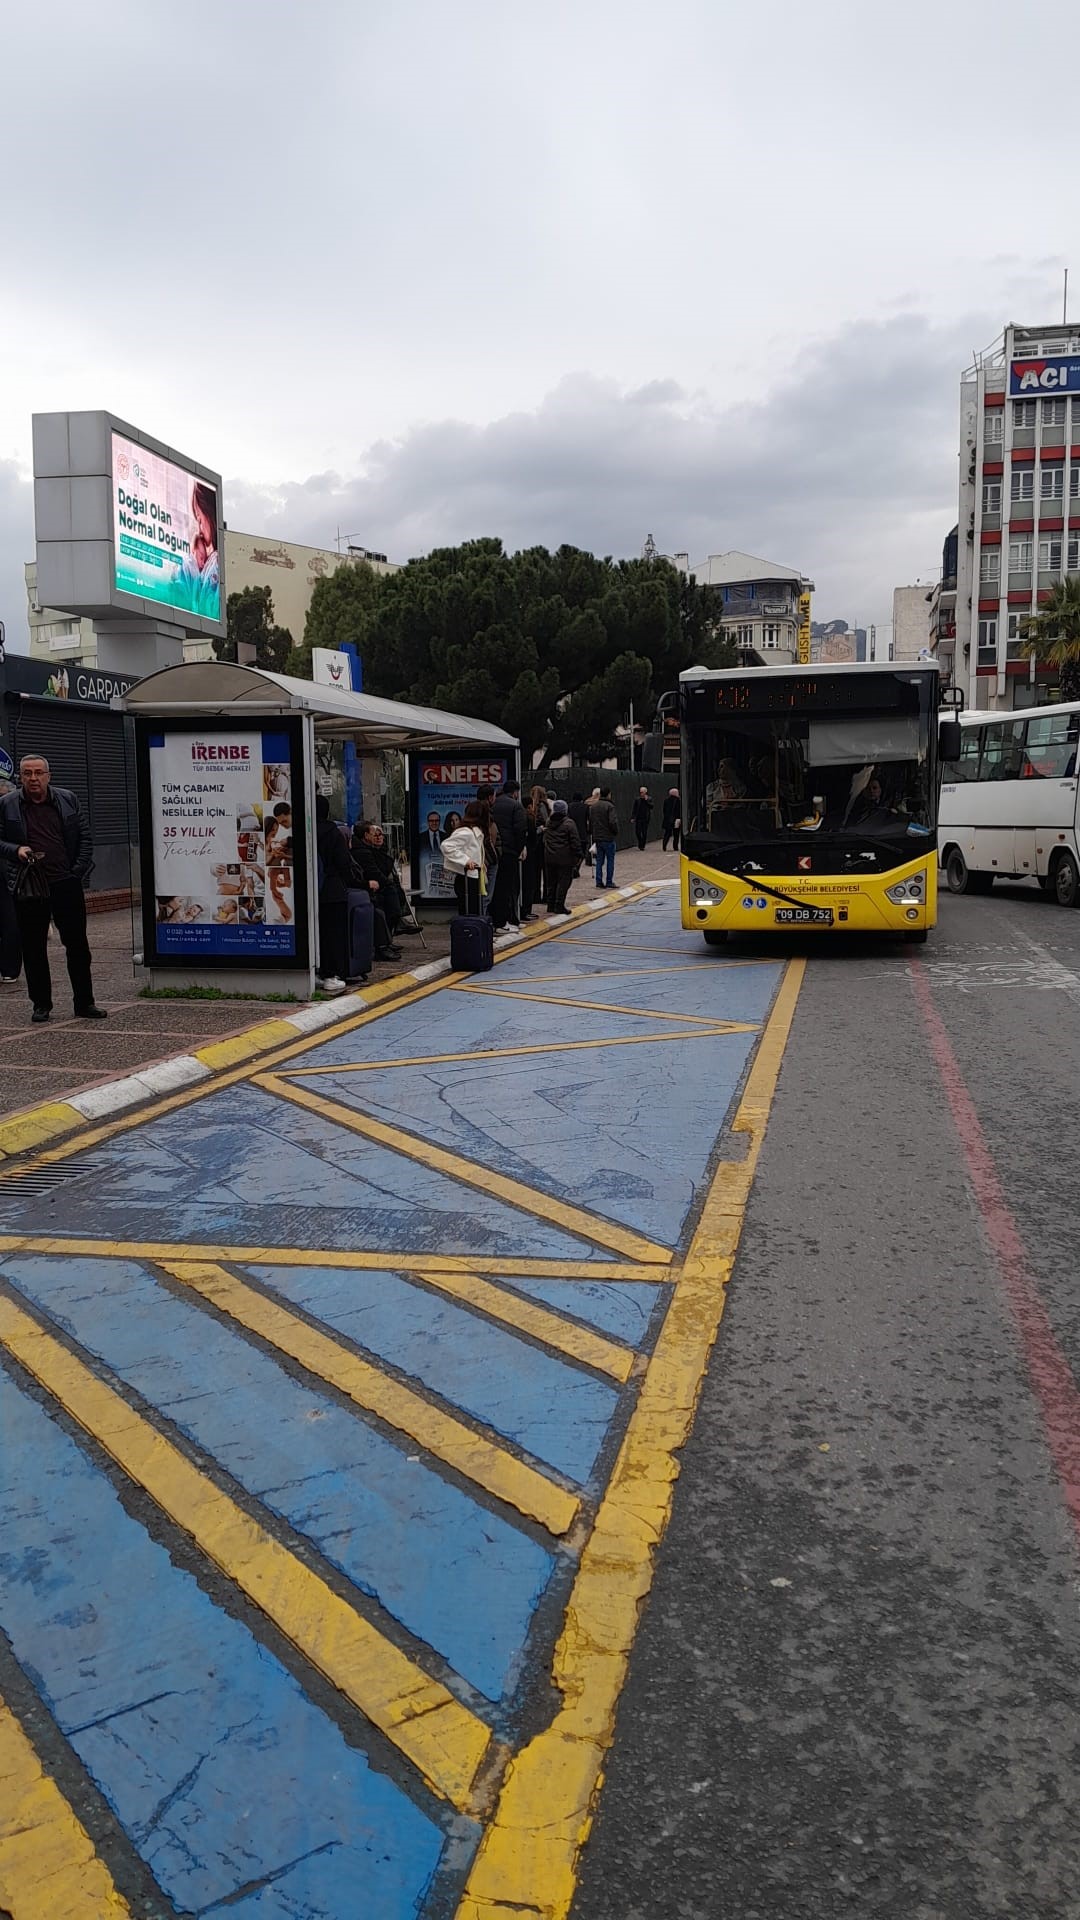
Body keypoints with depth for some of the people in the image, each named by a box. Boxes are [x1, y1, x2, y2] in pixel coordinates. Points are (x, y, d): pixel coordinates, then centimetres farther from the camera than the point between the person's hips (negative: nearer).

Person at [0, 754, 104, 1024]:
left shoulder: (67, 799, 6)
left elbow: (85, 838, 8)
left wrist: (78, 872, 0)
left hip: (66, 883, 1)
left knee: (78, 945, 4)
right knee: (33, 948, 5)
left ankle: (84, 1003, 12)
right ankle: (41, 1004, 16)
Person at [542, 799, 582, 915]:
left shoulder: (548, 823, 6)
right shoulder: (568, 823, -11)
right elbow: (575, 841, -11)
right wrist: (578, 855, -5)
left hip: (549, 857, 6)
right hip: (564, 858, -6)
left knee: (551, 882, 13)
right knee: (564, 881, 0)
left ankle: (551, 905, 17)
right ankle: (559, 905, -3)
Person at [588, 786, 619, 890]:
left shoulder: (593, 806, 7)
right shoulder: (609, 806, -14)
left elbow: (590, 822, 12)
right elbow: (613, 822, -19)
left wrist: (592, 834, 17)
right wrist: (616, 832, -3)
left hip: (597, 838, 6)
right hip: (608, 838, -6)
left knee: (599, 860, 11)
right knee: (610, 860, 3)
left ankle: (599, 881, 9)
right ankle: (609, 882, 3)